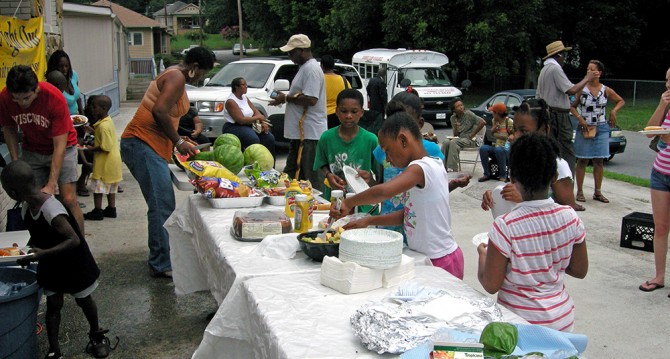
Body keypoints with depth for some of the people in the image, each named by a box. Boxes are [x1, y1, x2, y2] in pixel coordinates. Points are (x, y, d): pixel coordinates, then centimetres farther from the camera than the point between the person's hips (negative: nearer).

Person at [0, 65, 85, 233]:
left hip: (62, 147, -3)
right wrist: (15, 161, -11)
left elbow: (59, 146, -28)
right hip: (32, 150, 3)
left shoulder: (54, 98, -31)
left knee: (69, 200, -10)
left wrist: (51, 185, -31)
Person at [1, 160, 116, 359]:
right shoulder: (26, 208, -9)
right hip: (50, 266, 6)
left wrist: (43, 253, -37)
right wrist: (29, 253, -7)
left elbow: (74, 240, -35)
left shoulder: (52, 210, -34)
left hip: (73, 265, -6)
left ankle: (96, 335, 38)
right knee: (53, 305, 10)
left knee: (84, 300, 15)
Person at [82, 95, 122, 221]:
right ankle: (111, 209, 24)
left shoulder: (103, 126, -22)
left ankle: (98, 211, 8)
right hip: (113, 159, 9)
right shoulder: (108, 120, 7)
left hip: (105, 162, -9)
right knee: (111, 187, 16)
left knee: (98, 187, 1)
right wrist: (95, 143, 12)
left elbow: (105, 147, -25)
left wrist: (92, 149, -13)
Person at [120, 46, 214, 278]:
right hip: (143, 145, -11)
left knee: (163, 206, 14)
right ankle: (162, 265, -8)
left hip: (149, 147, 11)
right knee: (162, 207, -12)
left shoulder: (173, 76, 24)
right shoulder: (177, 77, -9)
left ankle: (161, 258, 22)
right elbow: (159, 111, -22)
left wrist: (181, 142, 20)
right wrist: (178, 141, -14)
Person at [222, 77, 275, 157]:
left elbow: (256, 111, 10)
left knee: (269, 138, -10)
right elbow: (241, 120, -21)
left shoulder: (245, 97, 12)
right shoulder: (231, 101, -14)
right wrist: (258, 118, -12)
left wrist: (263, 123, -9)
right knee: (253, 139, -34)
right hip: (234, 127, -8)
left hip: (248, 126, 8)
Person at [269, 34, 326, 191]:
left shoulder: (311, 69, -15)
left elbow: (311, 99, -24)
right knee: (292, 173, 15)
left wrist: (286, 98, -14)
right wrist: (285, 97, 14)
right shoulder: (305, 67, 19)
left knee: (310, 178, -8)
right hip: (300, 132, 11)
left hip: (309, 132, -11)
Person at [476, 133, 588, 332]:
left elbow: (490, 285, -14)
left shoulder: (505, 226, -22)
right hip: (562, 319, 5)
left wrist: (483, 254, 3)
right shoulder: (570, 217, -9)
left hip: (521, 322, -4)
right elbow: (580, 271, 4)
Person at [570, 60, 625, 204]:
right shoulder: (582, 89, -2)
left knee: (599, 161, 6)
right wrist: (580, 118, -13)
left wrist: (613, 111, -2)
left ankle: (598, 192, 14)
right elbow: (572, 106, 2)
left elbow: (621, 101, 16)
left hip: (601, 129, 2)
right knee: (582, 161, 1)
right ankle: (580, 191, 8)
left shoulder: (606, 90, 3)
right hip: (584, 128, -2)